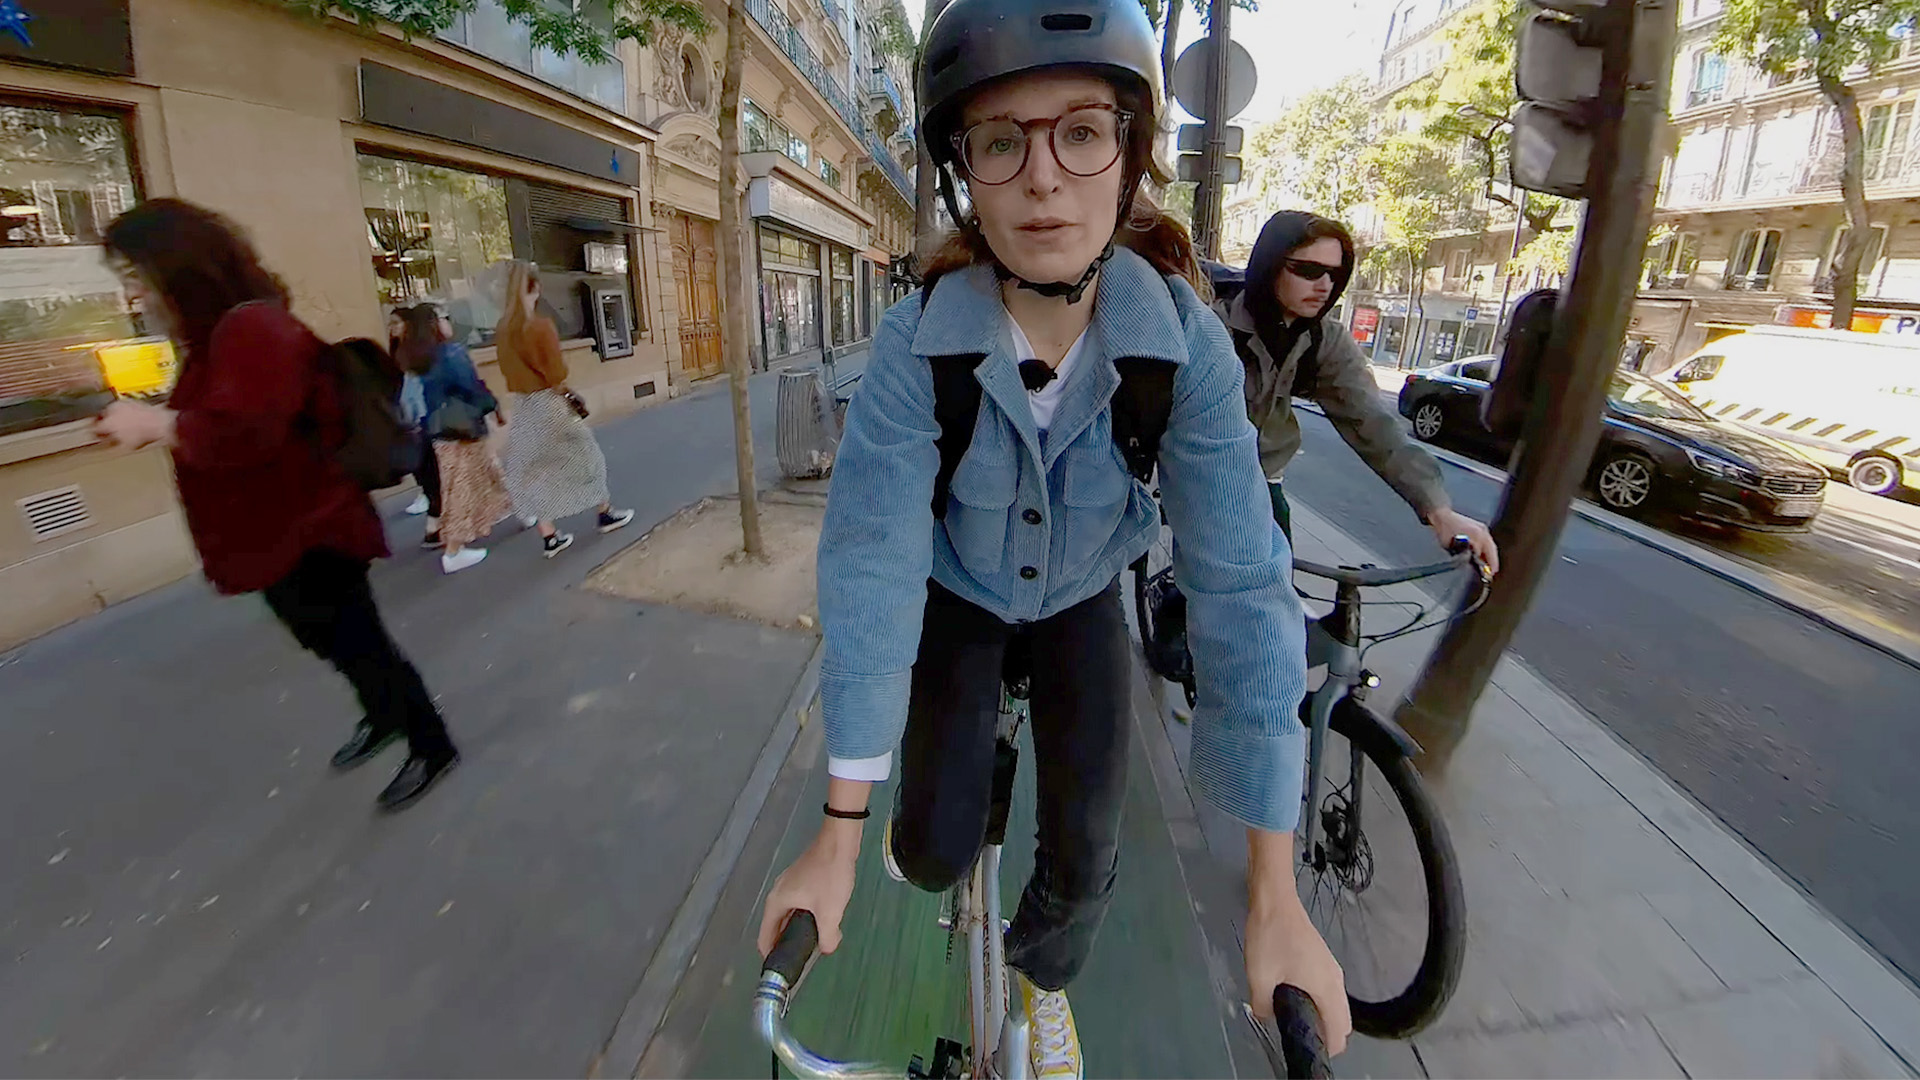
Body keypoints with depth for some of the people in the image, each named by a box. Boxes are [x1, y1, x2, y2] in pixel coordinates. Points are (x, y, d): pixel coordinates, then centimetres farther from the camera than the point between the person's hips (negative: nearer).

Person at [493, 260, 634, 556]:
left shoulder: (502, 329, 3)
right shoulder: (542, 325, -14)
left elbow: (507, 368, 7)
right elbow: (556, 371, -14)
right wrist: (567, 394, 0)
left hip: (522, 406, 6)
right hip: (548, 402, -5)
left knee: (533, 470, 7)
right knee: (581, 455, 12)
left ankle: (549, 536, 10)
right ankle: (605, 513, 25)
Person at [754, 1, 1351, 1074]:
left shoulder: (1185, 340, -27)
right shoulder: (919, 340, -28)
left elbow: (1242, 587, -28)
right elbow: (872, 563, -30)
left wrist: (1276, 895, -27)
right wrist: (839, 835, -27)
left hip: (1083, 598, 1)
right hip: (961, 593, 0)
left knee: (1086, 854, 2)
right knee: (937, 852, -1)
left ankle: (1044, 972, 39)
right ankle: (953, 807, 39)